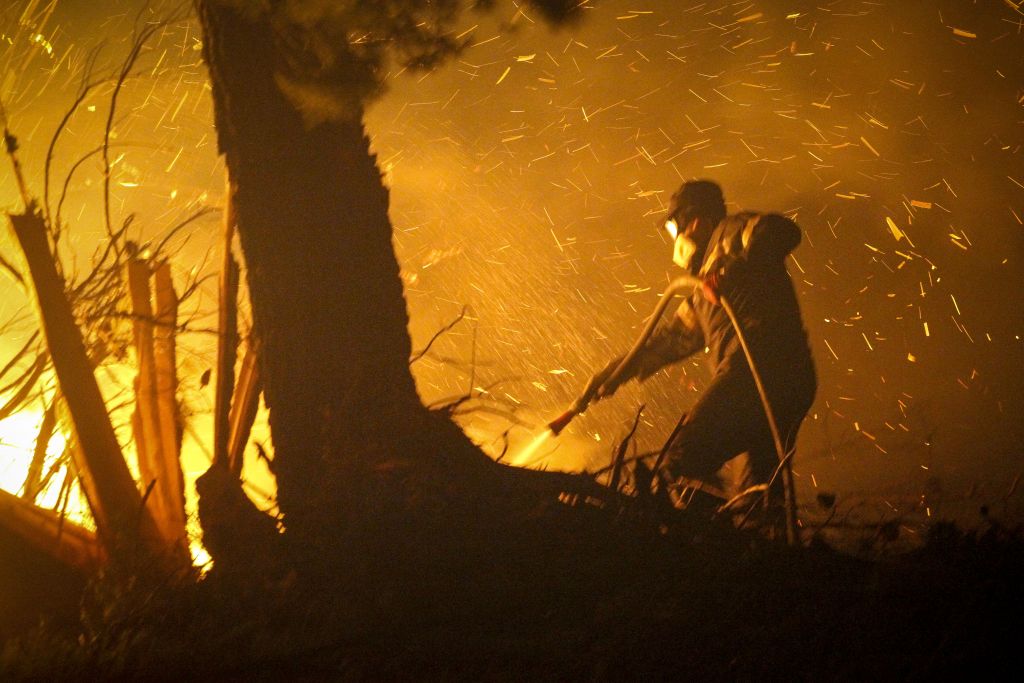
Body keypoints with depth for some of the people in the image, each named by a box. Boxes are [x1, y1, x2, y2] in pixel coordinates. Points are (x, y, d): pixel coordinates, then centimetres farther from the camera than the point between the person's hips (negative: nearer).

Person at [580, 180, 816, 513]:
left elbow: (781, 231, -10)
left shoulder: (731, 231, 11)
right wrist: (619, 371, 39)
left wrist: (733, 268, -25)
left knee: (684, 461, -21)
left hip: (759, 363, -10)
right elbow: (673, 337, 42)